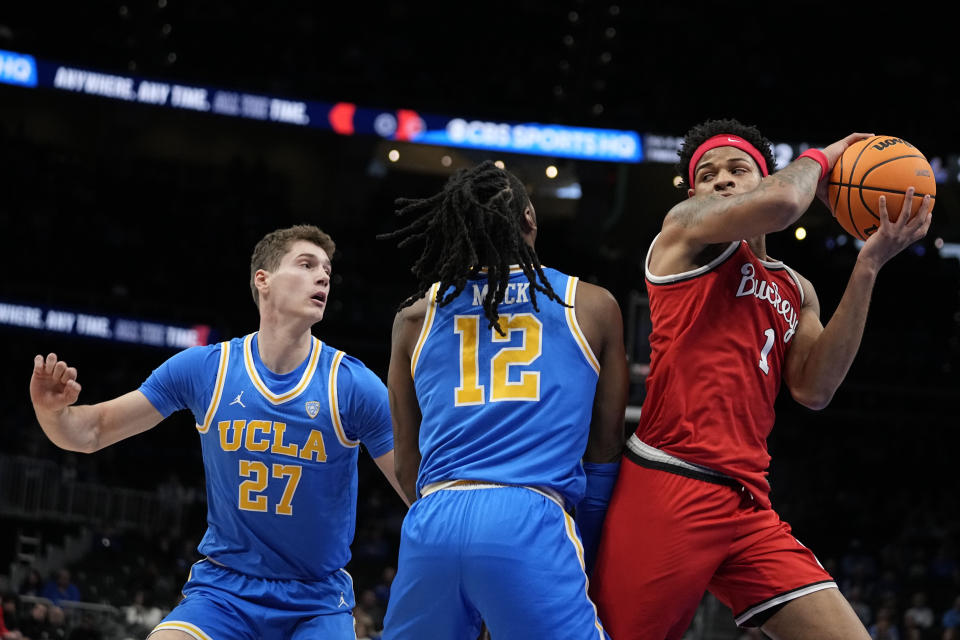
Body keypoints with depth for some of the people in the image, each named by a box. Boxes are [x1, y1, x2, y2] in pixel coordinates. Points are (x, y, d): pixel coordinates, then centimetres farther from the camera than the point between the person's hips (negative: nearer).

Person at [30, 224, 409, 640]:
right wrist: (53, 411, -19)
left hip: (319, 603, 0)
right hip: (223, 588, 0)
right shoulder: (203, 369, -5)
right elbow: (90, 434, 2)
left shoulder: (355, 384, -9)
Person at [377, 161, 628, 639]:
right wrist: (586, 555, 27)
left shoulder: (416, 317, 16)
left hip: (432, 526, 3)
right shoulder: (592, 306, 12)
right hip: (530, 522, -3)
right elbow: (604, 451, 17)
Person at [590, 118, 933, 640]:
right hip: (668, 490, -6)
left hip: (748, 504, 7)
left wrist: (867, 268, 5)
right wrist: (819, 158, 6)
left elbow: (812, 390, 6)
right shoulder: (687, 228, 3)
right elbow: (780, 201, -17)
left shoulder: (796, 291, 23)